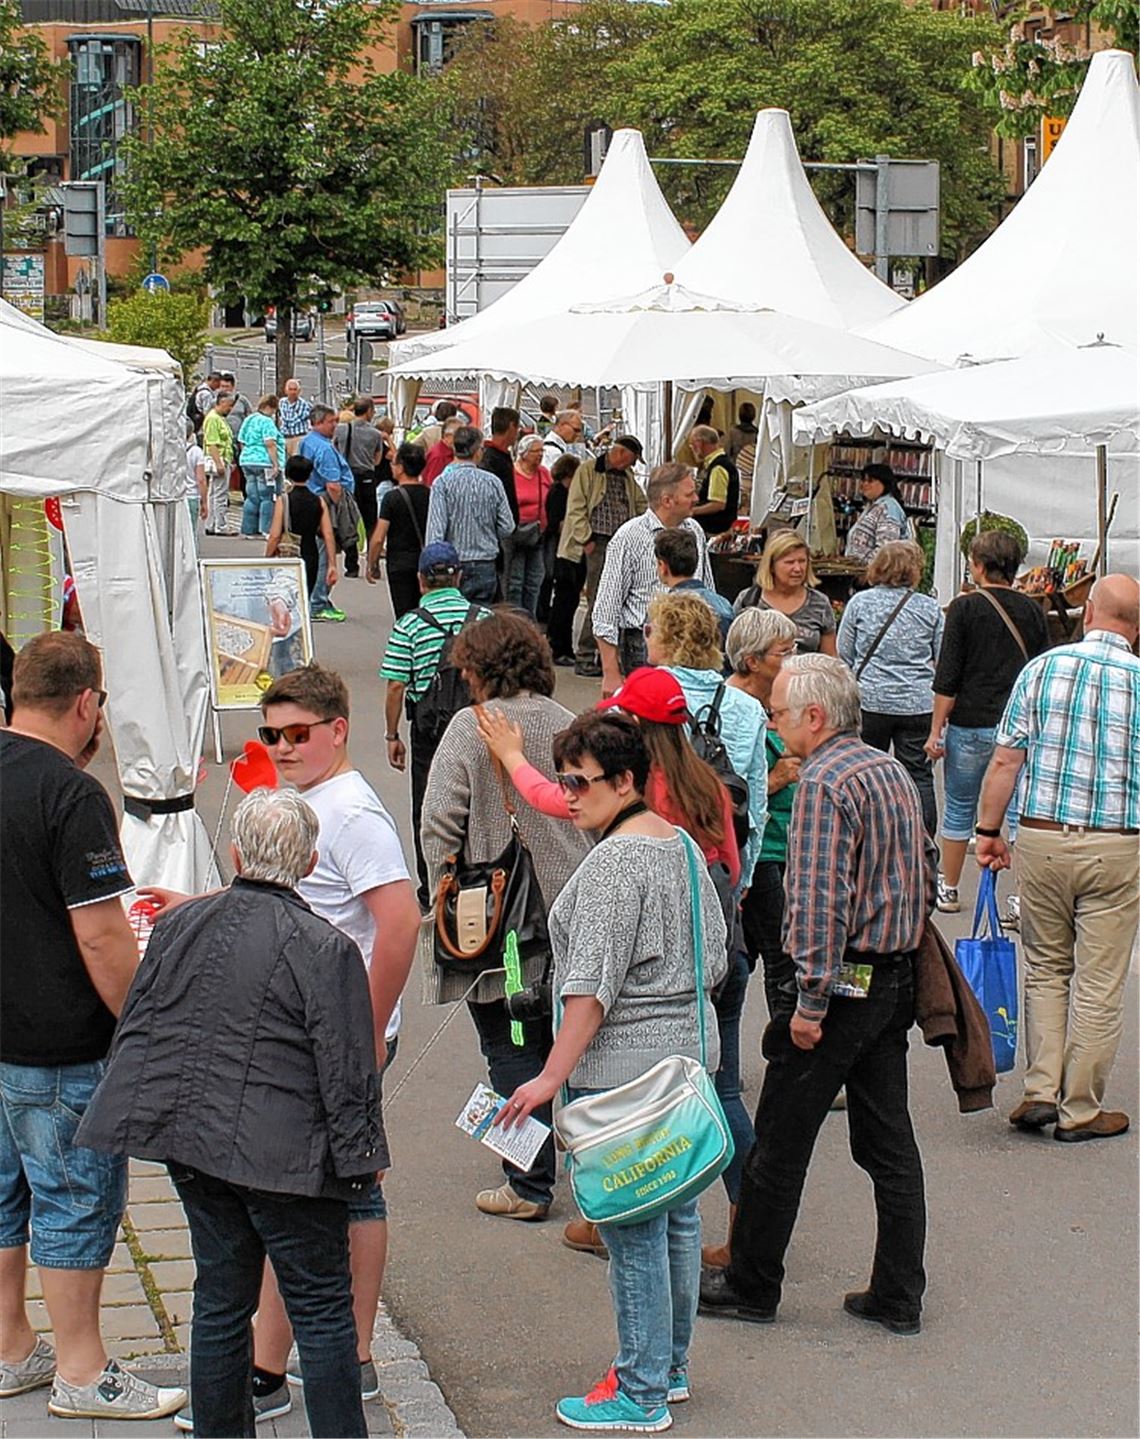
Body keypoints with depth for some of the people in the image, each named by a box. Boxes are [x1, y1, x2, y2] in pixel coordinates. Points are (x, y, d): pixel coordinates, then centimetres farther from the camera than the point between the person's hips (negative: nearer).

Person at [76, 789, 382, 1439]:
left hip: (190, 1141, 6)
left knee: (221, 1299, 16)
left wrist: (150, 1114, 25)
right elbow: (347, 1072, -13)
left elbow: (133, 1028, 13)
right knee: (322, 1308, 4)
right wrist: (362, 1158, -3)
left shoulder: (179, 925, 5)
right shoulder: (324, 948, -13)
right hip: (281, 1154, -6)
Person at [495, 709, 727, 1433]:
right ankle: (670, 1366, 28)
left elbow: (591, 987, -22)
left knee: (633, 1229, -2)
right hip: (688, 1049, 10)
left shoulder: (613, 863, -19)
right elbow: (714, 958, 16)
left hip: (623, 1067, -10)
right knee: (676, 1215, 17)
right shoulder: (681, 844, 9)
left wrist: (551, 1077, -20)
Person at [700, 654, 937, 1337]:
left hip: (842, 980, -9)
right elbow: (926, 875, 17)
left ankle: (752, 1286, 13)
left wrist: (813, 1001, -21)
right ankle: (899, 1296, 15)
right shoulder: (894, 772, 11)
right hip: (897, 984, 9)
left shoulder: (823, 783, -16)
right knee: (890, 1142, 11)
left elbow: (820, 901, -23)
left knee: (781, 1143, 4)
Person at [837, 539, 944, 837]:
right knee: (919, 776, 4)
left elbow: (844, 654, 6)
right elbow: (943, 661, 7)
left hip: (870, 700, 0)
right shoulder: (930, 608, 1)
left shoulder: (860, 602, 0)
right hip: (918, 704, 0)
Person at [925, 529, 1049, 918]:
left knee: (959, 809, 12)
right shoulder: (1032, 611, 4)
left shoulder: (965, 608, -7)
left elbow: (947, 678, -8)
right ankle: (1024, 898, -2)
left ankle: (948, 890, 22)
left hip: (971, 725, -2)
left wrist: (936, 730, -3)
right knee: (1018, 813, 4)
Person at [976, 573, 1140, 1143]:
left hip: (1041, 839, 2)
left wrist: (988, 830, 7)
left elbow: (1005, 760, -2)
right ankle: (1081, 1111, 12)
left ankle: (1041, 1091, 11)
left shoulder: (1042, 668, -1)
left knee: (1046, 968, 18)